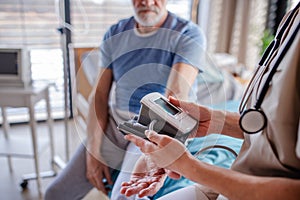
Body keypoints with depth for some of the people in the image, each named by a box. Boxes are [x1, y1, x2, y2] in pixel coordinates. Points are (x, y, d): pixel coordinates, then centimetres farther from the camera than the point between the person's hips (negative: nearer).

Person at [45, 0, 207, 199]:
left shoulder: (189, 34, -11)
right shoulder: (115, 33, 3)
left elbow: (176, 97, -24)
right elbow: (99, 95, 1)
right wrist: (93, 153, -6)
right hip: (113, 127, 5)